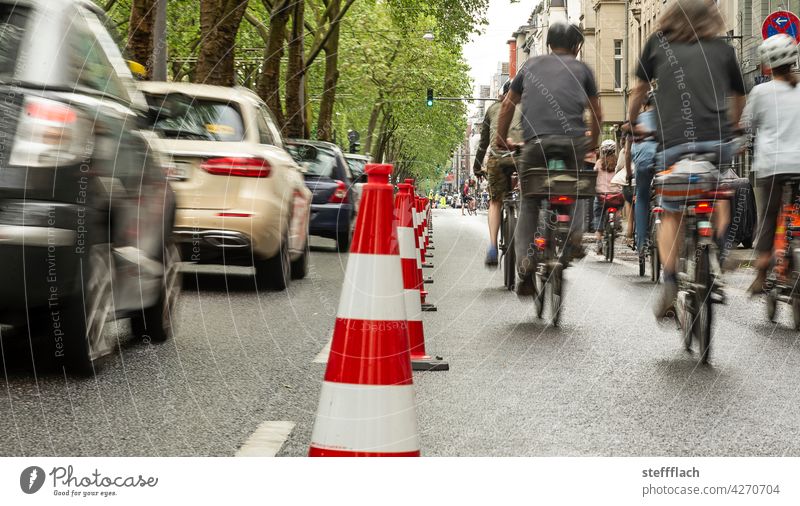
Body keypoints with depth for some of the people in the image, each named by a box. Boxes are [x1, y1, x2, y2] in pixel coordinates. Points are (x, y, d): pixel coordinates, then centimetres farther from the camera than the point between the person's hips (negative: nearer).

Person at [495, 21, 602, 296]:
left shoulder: (531, 65, 23)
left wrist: (501, 138, 32)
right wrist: (594, 141, 39)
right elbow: (596, 112, 24)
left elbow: (508, 104, 24)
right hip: (573, 139, 0)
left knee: (528, 202, 8)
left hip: (535, 140, 0)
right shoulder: (581, 68, 20)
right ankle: (574, 231, 2)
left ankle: (525, 258, -10)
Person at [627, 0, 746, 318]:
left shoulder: (658, 43, 14)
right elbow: (739, 98, 26)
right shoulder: (723, 49, 15)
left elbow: (639, 91, 22)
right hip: (718, 140, 1)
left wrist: (631, 123, 38)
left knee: (670, 214, 12)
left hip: (673, 141, 0)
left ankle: (669, 283, -2)